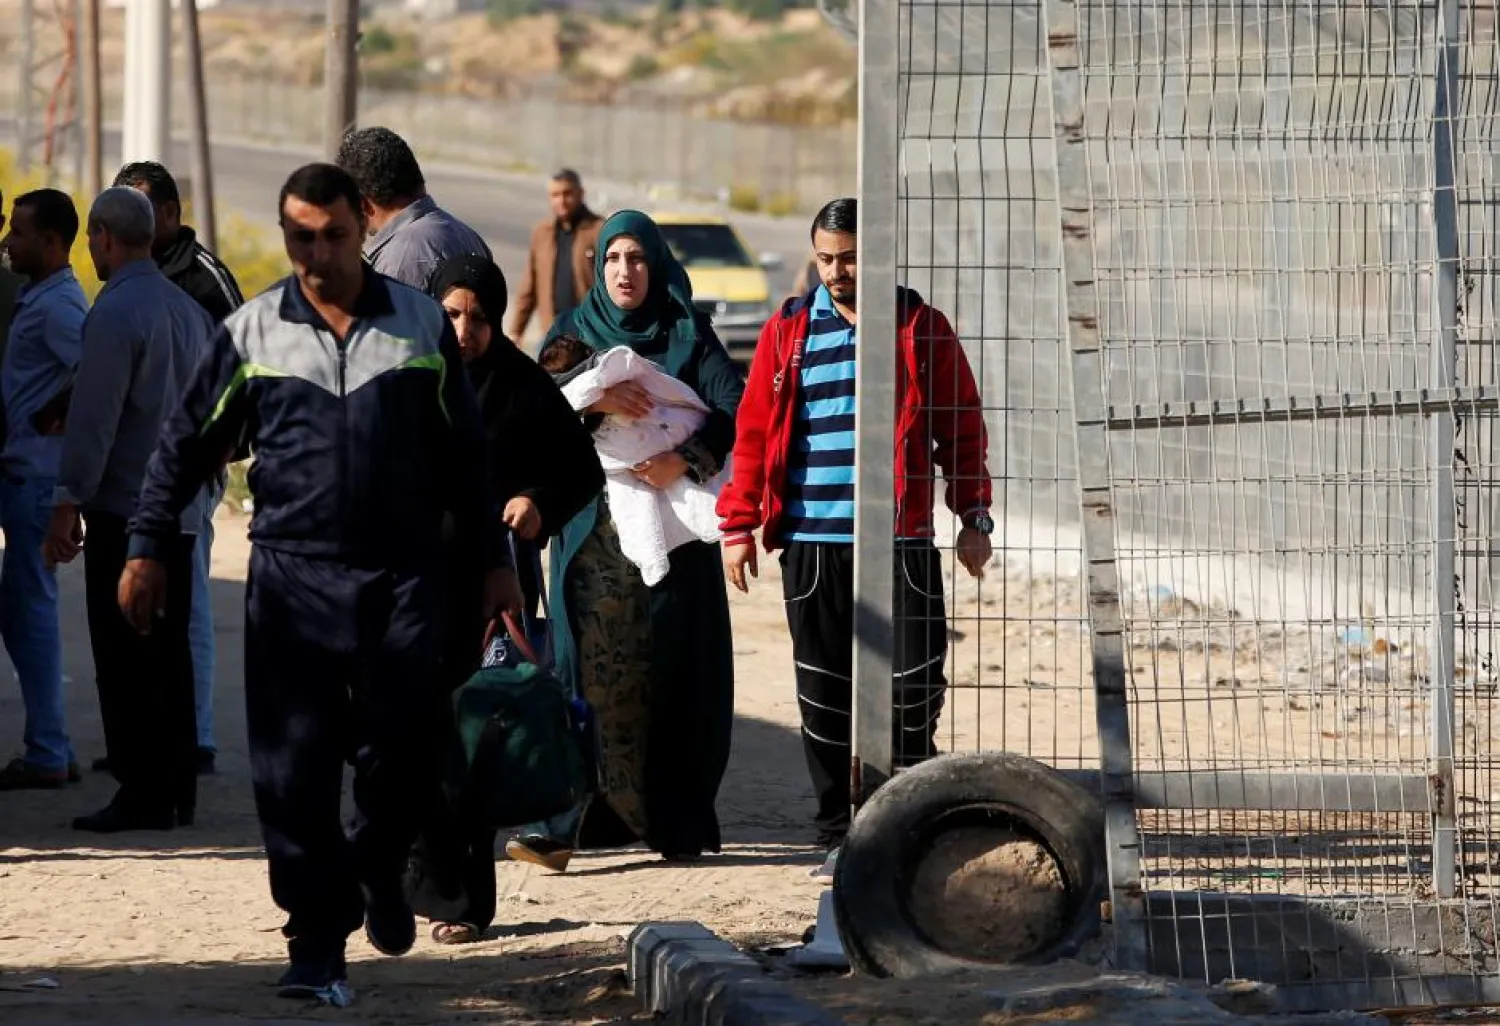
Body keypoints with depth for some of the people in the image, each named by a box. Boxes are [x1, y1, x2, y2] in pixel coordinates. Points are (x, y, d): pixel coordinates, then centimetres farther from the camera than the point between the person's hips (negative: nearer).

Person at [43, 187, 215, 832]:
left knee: (126, 659, -5)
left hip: (124, 509, -8)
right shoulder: (190, 309, 12)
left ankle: (142, 794, -6)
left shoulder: (116, 313, -14)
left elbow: (93, 417, -16)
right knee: (169, 652, 12)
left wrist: (68, 504, -13)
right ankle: (176, 791, 13)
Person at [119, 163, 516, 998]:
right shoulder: (252, 332, 5)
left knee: (400, 754, -1)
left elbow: (464, 453, 12)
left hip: (405, 576, 0)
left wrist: (493, 561, 11)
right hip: (292, 577, 0)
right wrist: (147, 548, 6)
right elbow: (188, 444, 10)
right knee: (295, 770, -4)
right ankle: (319, 940, 2)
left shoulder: (422, 325, 6)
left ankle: (378, 873, 29)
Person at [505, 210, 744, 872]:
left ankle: (677, 823, 4)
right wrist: (593, 398, -21)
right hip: (593, 527, 0)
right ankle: (561, 820, -15)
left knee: (671, 670, -2)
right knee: (586, 668, -9)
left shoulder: (688, 335, 7)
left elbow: (734, 407, -6)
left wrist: (683, 461, -20)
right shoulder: (573, 332, 11)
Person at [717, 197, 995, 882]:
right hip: (811, 544, 1)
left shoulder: (919, 328, 6)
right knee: (825, 697, 3)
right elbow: (754, 432, 10)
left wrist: (974, 518, 3)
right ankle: (840, 836, 11)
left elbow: (963, 427, 9)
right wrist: (738, 524, 5)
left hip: (902, 543, -1)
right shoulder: (790, 332, 9)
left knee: (911, 693, -3)